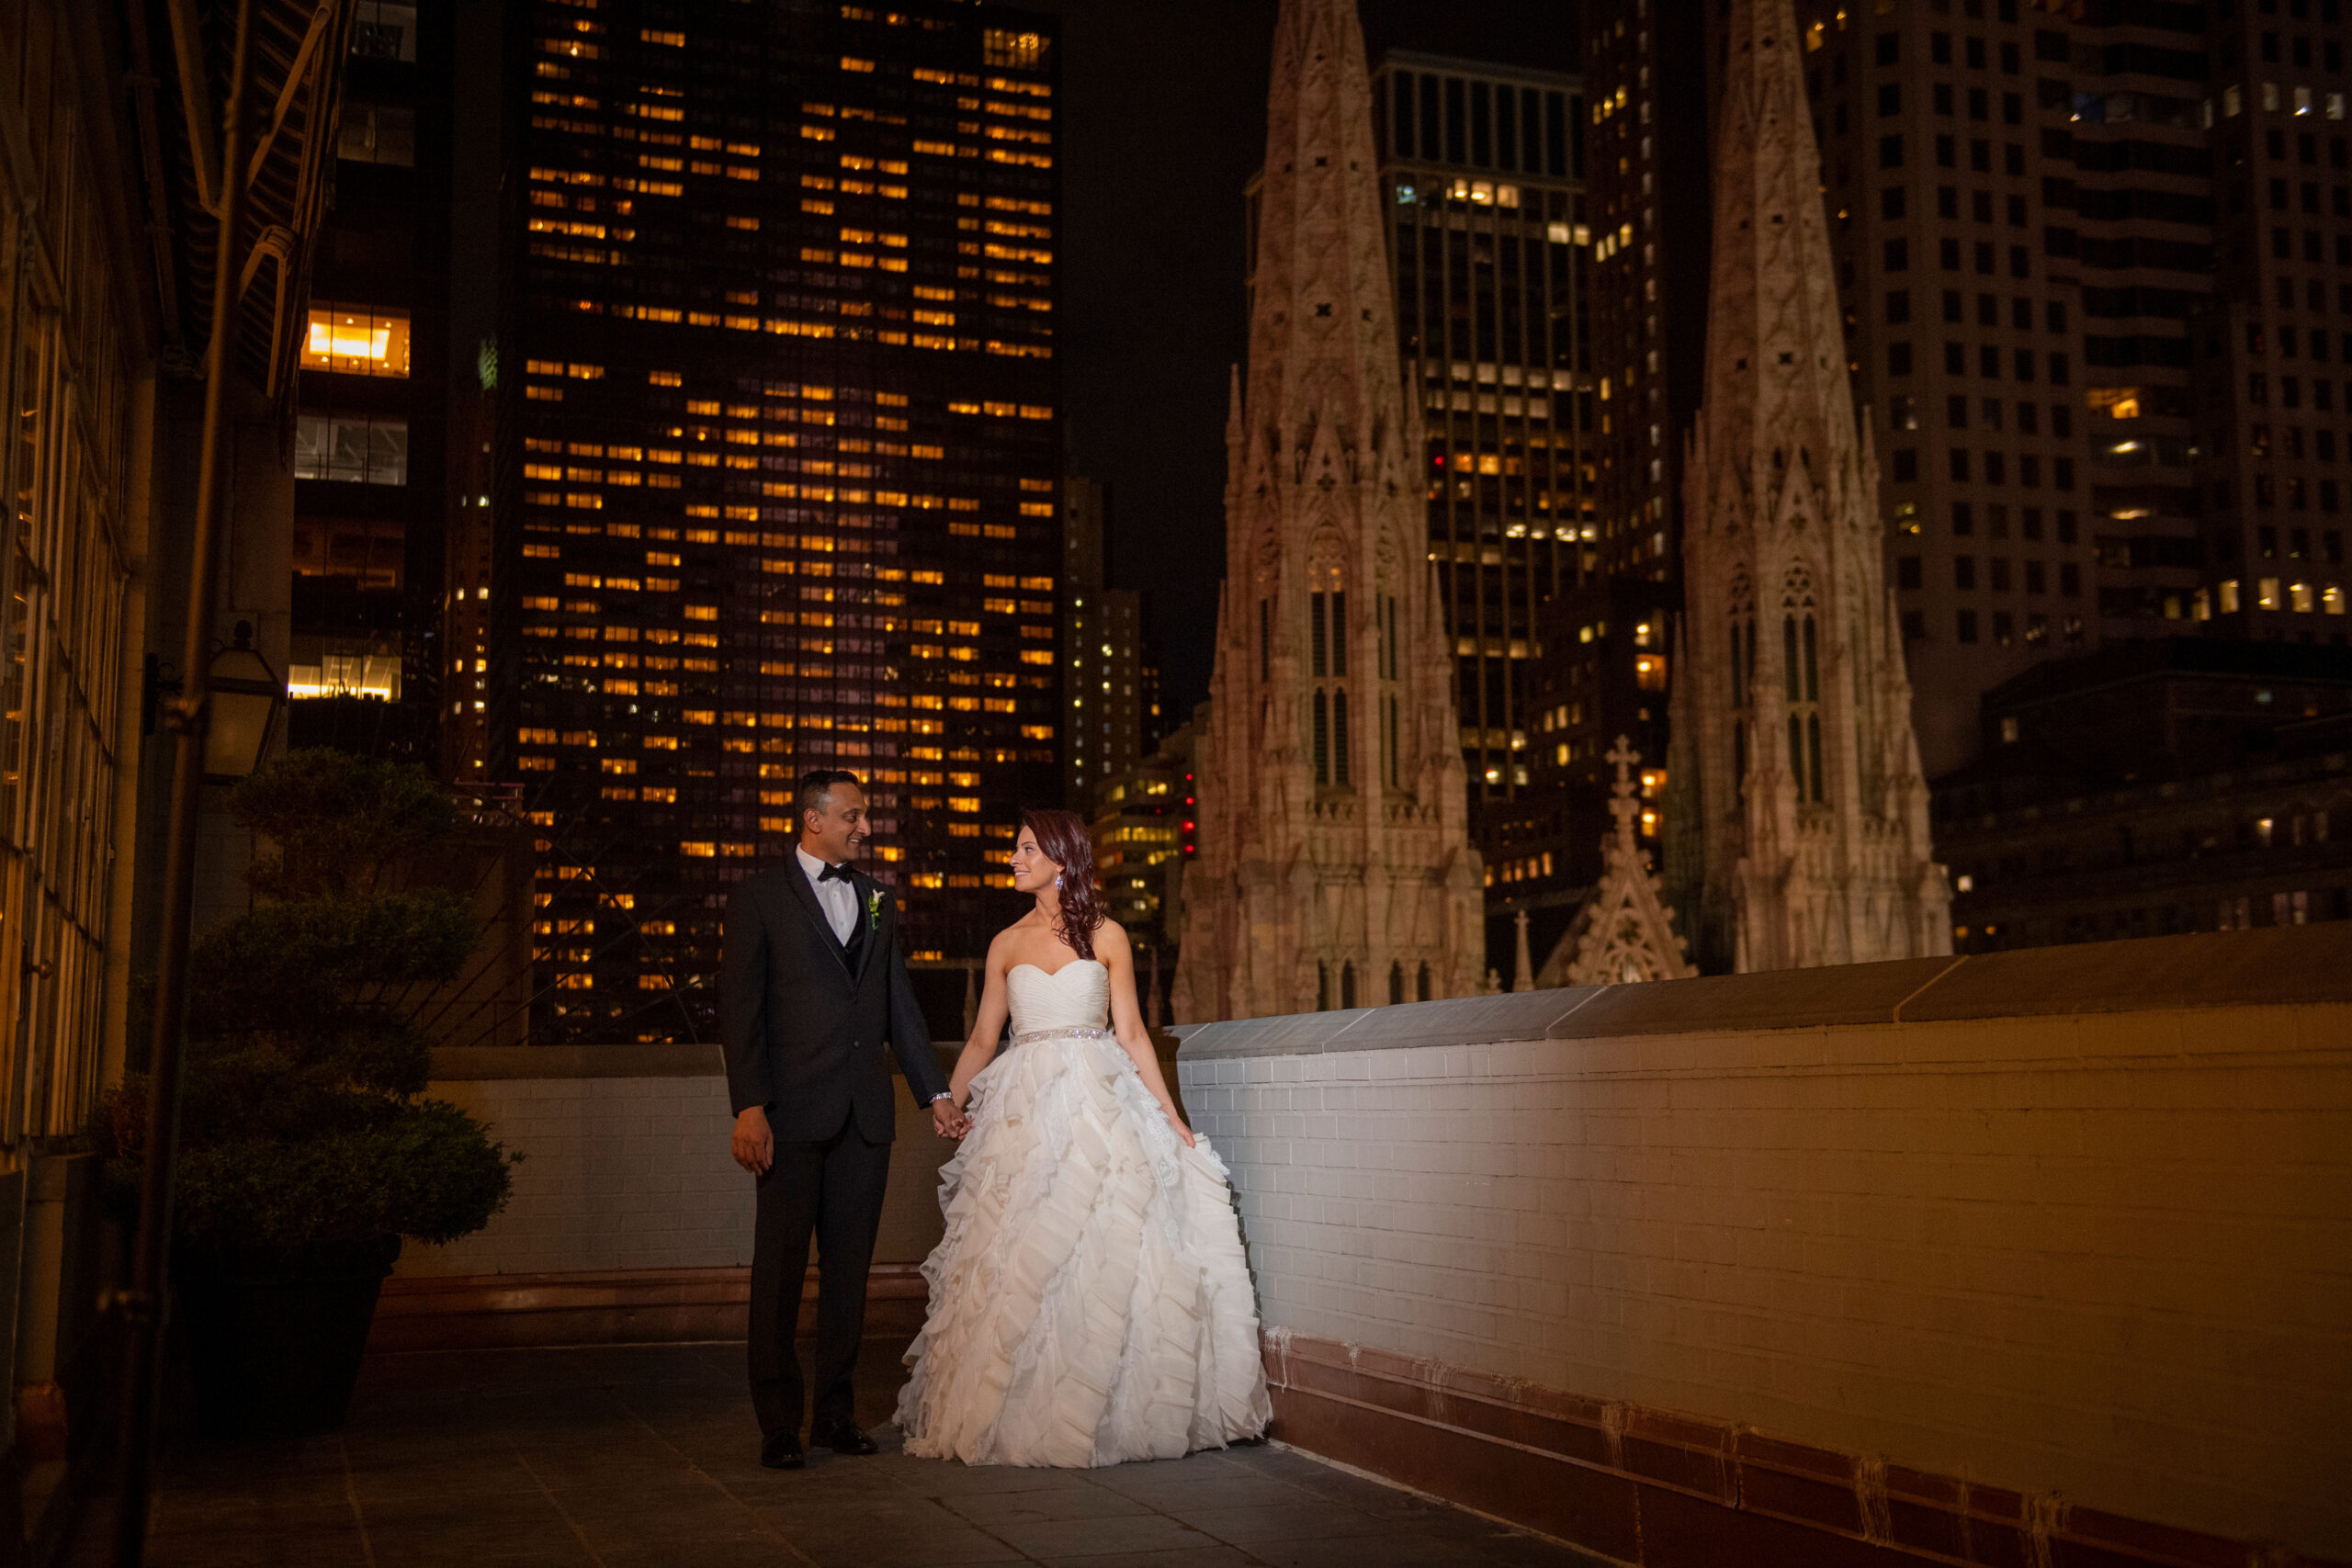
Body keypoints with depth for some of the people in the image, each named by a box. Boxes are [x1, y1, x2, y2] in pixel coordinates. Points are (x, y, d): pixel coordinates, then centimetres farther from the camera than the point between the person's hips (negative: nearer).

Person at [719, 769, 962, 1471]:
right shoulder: (758, 897, 1)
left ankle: (837, 1413, 16)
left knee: (849, 1267, 8)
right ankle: (778, 1425, 7)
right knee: (780, 1268, 0)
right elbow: (739, 1008, -4)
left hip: (865, 1114, 5)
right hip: (794, 1112, -4)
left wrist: (934, 1090, 13)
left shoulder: (877, 899, 16)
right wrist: (749, 1107, -13)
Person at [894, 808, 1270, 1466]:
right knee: (1022, 1259, -2)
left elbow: (1131, 1033, 4)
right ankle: (1024, 1414, 7)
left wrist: (1171, 1117, 0)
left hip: (1099, 1103, -2)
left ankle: (1103, 1411, 7)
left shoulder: (1106, 936, 5)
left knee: (1105, 1255, -4)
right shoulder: (1007, 943, 11)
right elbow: (982, 1040, 13)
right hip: (1026, 1110, 2)